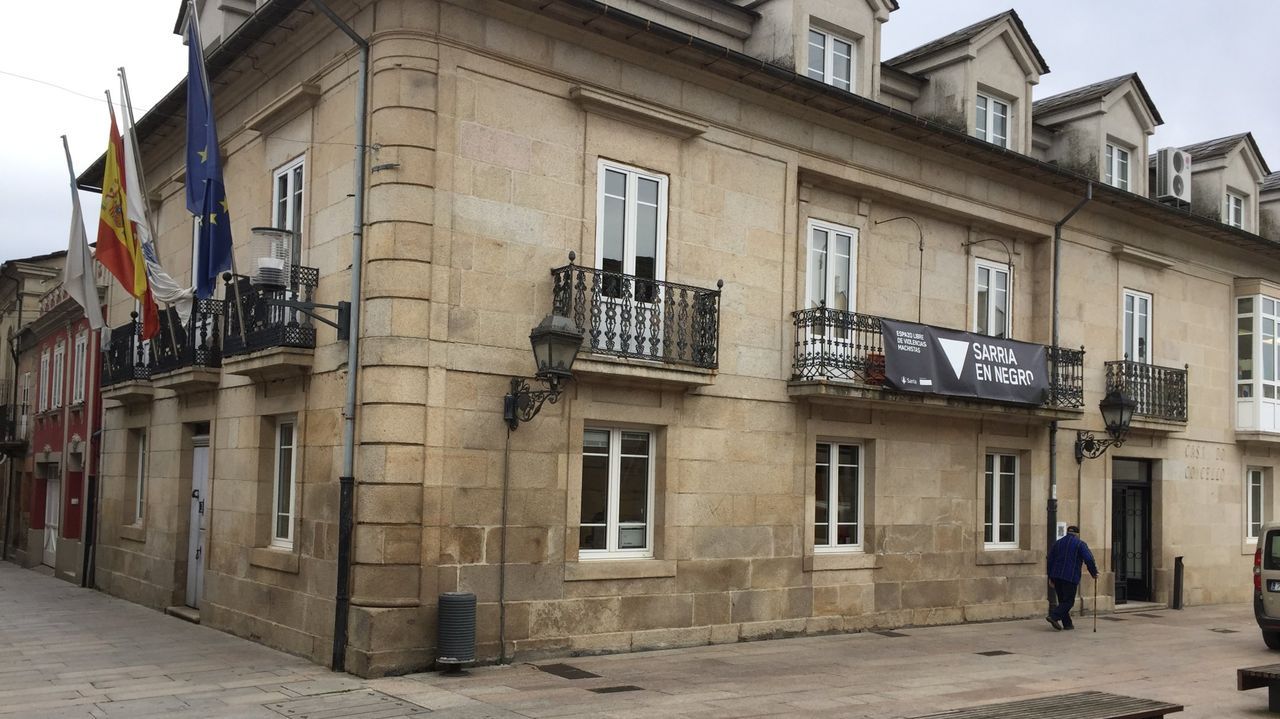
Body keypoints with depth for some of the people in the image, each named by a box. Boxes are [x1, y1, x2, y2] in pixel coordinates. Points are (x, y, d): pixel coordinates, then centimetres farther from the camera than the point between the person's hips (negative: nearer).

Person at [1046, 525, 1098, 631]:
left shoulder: (1057, 543, 16)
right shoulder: (1080, 544, 0)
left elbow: (1050, 560, 15)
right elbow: (1089, 560, -11)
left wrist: (1050, 577, 20)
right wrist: (1094, 573, 2)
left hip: (1056, 576, 6)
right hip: (1070, 577, -6)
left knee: (1062, 600, 12)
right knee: (1068, 601, -3)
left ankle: (1067, 624, 11)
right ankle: (1053, 616, -20)